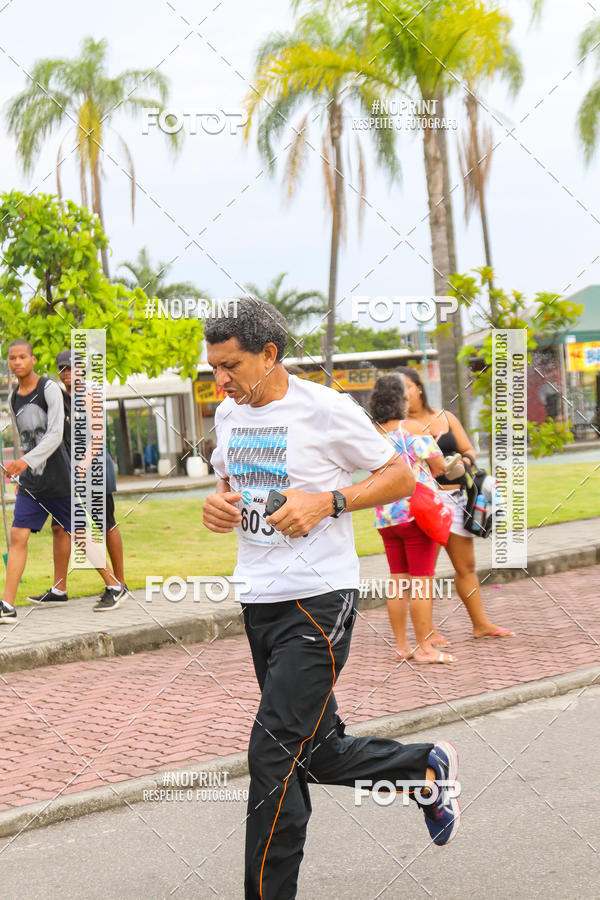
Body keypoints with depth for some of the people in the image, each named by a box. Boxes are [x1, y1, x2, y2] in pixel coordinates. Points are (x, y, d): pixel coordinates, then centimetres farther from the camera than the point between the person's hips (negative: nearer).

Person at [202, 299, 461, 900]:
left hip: (317, 601, -7)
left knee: (274, 756, -11)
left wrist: (327, 502, -18)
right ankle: (427, 769, 35)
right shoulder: (229, 414, 10)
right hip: (258, 601, 7)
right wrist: (218, 503, 2)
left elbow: (400, 476, -4)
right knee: (317, 754, 13)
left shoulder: (325, 410, -10)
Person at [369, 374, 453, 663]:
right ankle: (424, 647, 2)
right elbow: (440, 465, -5)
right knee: (421, 582, -1)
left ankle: (401, 645, 15)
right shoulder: (413, 431, -11)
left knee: (398, 581, 11)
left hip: (385, 518, 6)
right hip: (417, 514, -6)